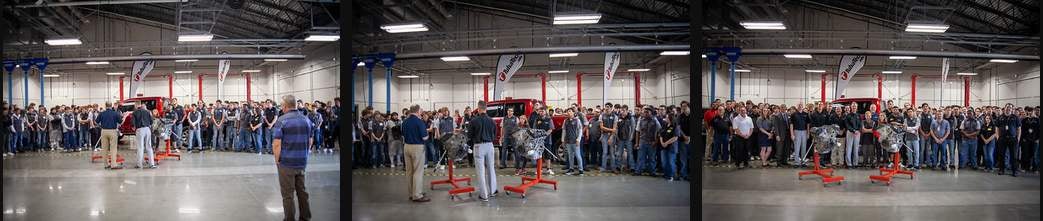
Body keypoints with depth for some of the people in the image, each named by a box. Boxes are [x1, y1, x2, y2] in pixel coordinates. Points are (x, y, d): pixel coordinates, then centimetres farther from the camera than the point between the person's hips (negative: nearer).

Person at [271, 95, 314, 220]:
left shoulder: (282, 121, -12)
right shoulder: (306, 120, 6)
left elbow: (276, 144, -15)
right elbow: (310, 141, 13)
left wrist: (277, 160, -4)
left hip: (286, 162, -5)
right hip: (302, 162, 5)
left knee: (287, 193, 3)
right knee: (302, 190, 16)